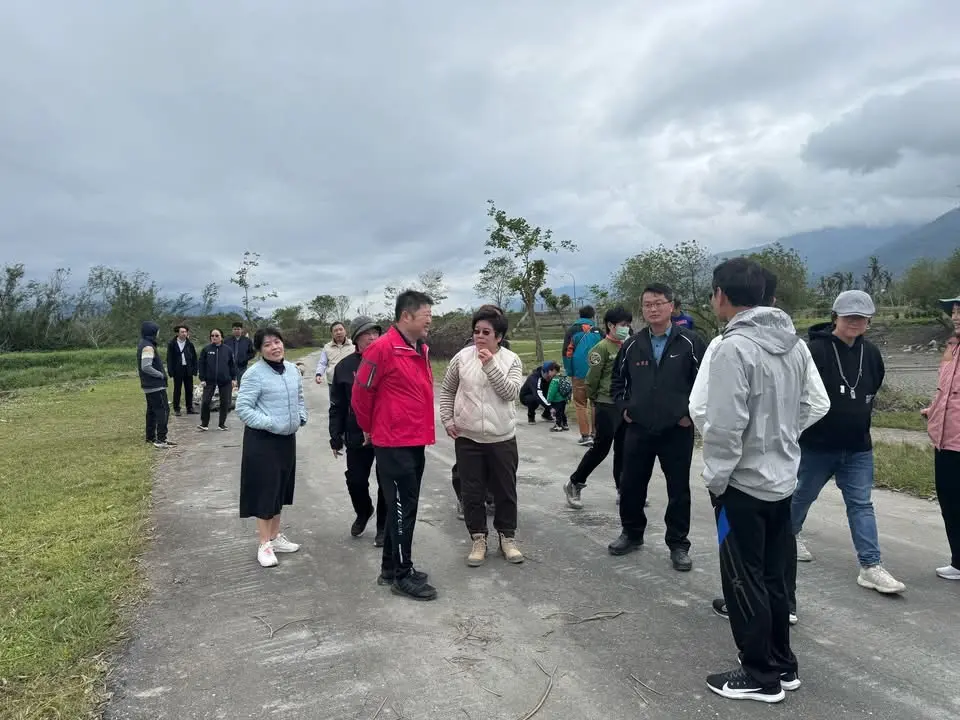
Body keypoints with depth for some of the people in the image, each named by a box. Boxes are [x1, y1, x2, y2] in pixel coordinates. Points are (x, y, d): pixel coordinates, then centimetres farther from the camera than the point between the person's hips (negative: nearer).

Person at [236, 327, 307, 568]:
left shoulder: (292, 369, 5)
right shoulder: (255, 374, -15)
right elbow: (243, 408, -17)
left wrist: (301, 418, 2)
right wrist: (269, 423, -22)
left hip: (288, 438, 7)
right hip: (262, 440, -7)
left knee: (281, 488, 16)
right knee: (265, 490, -1)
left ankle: (276, 536, 30)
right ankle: (264, 544, 11)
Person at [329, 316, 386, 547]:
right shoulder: (344, 367, 0)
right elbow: (337, 406, 4)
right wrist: (336, 437, 3)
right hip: (357, 436, 2)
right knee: (356, 481, 10)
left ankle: (383, 526, 27)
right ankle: (363, 513, 41)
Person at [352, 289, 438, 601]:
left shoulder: (421, 349, 10)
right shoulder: (382, 348, -16)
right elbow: (361, 393, -10)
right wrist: (370, 428, 4)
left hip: (416, 441, 9)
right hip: (394, 444, -8)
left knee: (405, 505, 16)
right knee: (402, 507, 0)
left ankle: (391, 568, 30)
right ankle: (402, 576, 13)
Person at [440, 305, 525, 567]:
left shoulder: (511, 360, -4)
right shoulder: (462, 357, -2)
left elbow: (510, 393, -17)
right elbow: (447, 390, 9)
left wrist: (491, 366, -22)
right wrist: (447, 420, 1)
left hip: (502, 439, -1)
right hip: (467, 438, 1)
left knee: (505, 491, 11)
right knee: (471, 492, 9)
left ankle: (507, 537, 28)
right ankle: (478, 538, 25)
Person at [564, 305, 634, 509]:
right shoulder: (602, 348, -12)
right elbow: (592, 379, -10)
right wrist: (595, 401, 0)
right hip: (607, 407, -6)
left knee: (623, 450, 12)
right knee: (600, 449, -1)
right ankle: (574, 484, 14)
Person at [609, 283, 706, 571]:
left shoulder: (689, 342, -7)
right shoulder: (632, 345, 4)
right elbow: (617, 379, 16)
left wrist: (691, 412, -7)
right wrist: (623, 407, 6)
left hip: (677, 431, -3)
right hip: (638, 430, 3)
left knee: (679, 490, 7)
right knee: (631, 486, 12)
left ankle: (678, 545, 23)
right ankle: (632, 533, 32)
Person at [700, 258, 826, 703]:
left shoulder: (733, 347, -21)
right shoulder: (795, 343, 5)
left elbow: (724, 425, -23)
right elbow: (803, 408, 13)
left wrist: (715, 478, -11)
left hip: (744, 485, -8)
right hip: (782, 480, 8)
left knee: (744, 582, 7)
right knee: (773, 577, 19)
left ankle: (762, 676, 20)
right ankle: (782, 665, 32)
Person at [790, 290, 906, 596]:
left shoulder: (871, 353, 3)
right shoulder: (815, 350, -18)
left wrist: (858, 416, 17)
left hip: (858, 447, 5)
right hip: (817, 444, -4)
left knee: (861, 504, 3)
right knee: (802, 495, 14)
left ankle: (871, 567, 5)